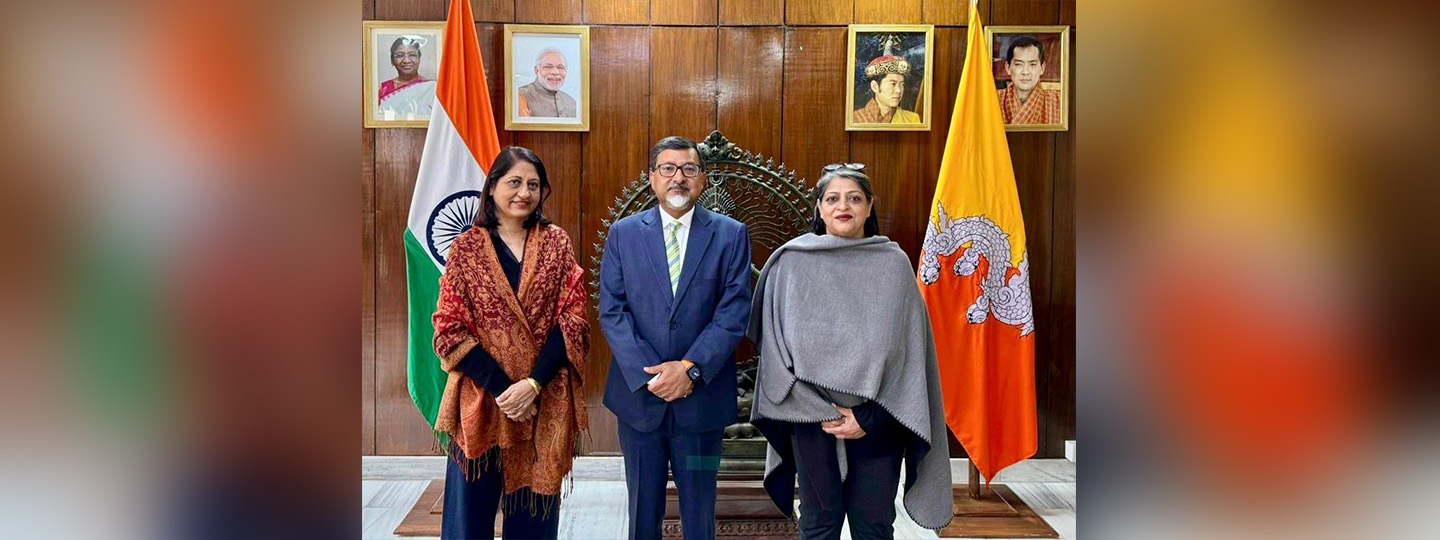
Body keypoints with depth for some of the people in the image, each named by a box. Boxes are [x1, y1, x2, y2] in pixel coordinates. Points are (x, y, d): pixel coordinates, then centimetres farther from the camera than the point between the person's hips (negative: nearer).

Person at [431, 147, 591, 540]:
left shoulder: (556, 245, 5)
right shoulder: (466, 248, 2)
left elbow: (572, 321, -2)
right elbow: (450, 330, -3)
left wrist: (533, 384, -14)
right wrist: (503, 388, -13)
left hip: (545, 403, 1)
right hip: (480, 400, -1)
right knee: (472, 506, 6)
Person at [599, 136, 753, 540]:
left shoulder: (731, 235, 1)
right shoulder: (623, 233, 4)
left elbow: (734, 313, -7)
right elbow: (612, 311, -3)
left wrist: (690, 369, -17)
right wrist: (648, 373, -13)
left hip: (702, 396, -1)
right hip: (638, 394, 1)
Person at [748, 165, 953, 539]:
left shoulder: (894, 263, 0)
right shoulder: (791, 262, 0)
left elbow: (906, 349, -2)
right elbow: (778, 344, -1)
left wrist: (869, 417, -10)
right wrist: (820, 410, -9)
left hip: (876, 419, 0)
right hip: (811, 414, 0)